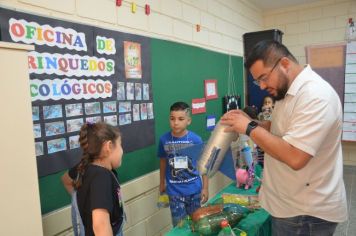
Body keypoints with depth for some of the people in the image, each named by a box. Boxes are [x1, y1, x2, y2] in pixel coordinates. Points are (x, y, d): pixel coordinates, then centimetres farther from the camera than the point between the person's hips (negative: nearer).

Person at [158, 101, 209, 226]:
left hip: (194, 189, 0)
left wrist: (205, 188, -1)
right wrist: (162, 183, 14)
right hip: (174, 191, 0)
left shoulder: (196, 139, -13)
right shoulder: (164, 139, -10)